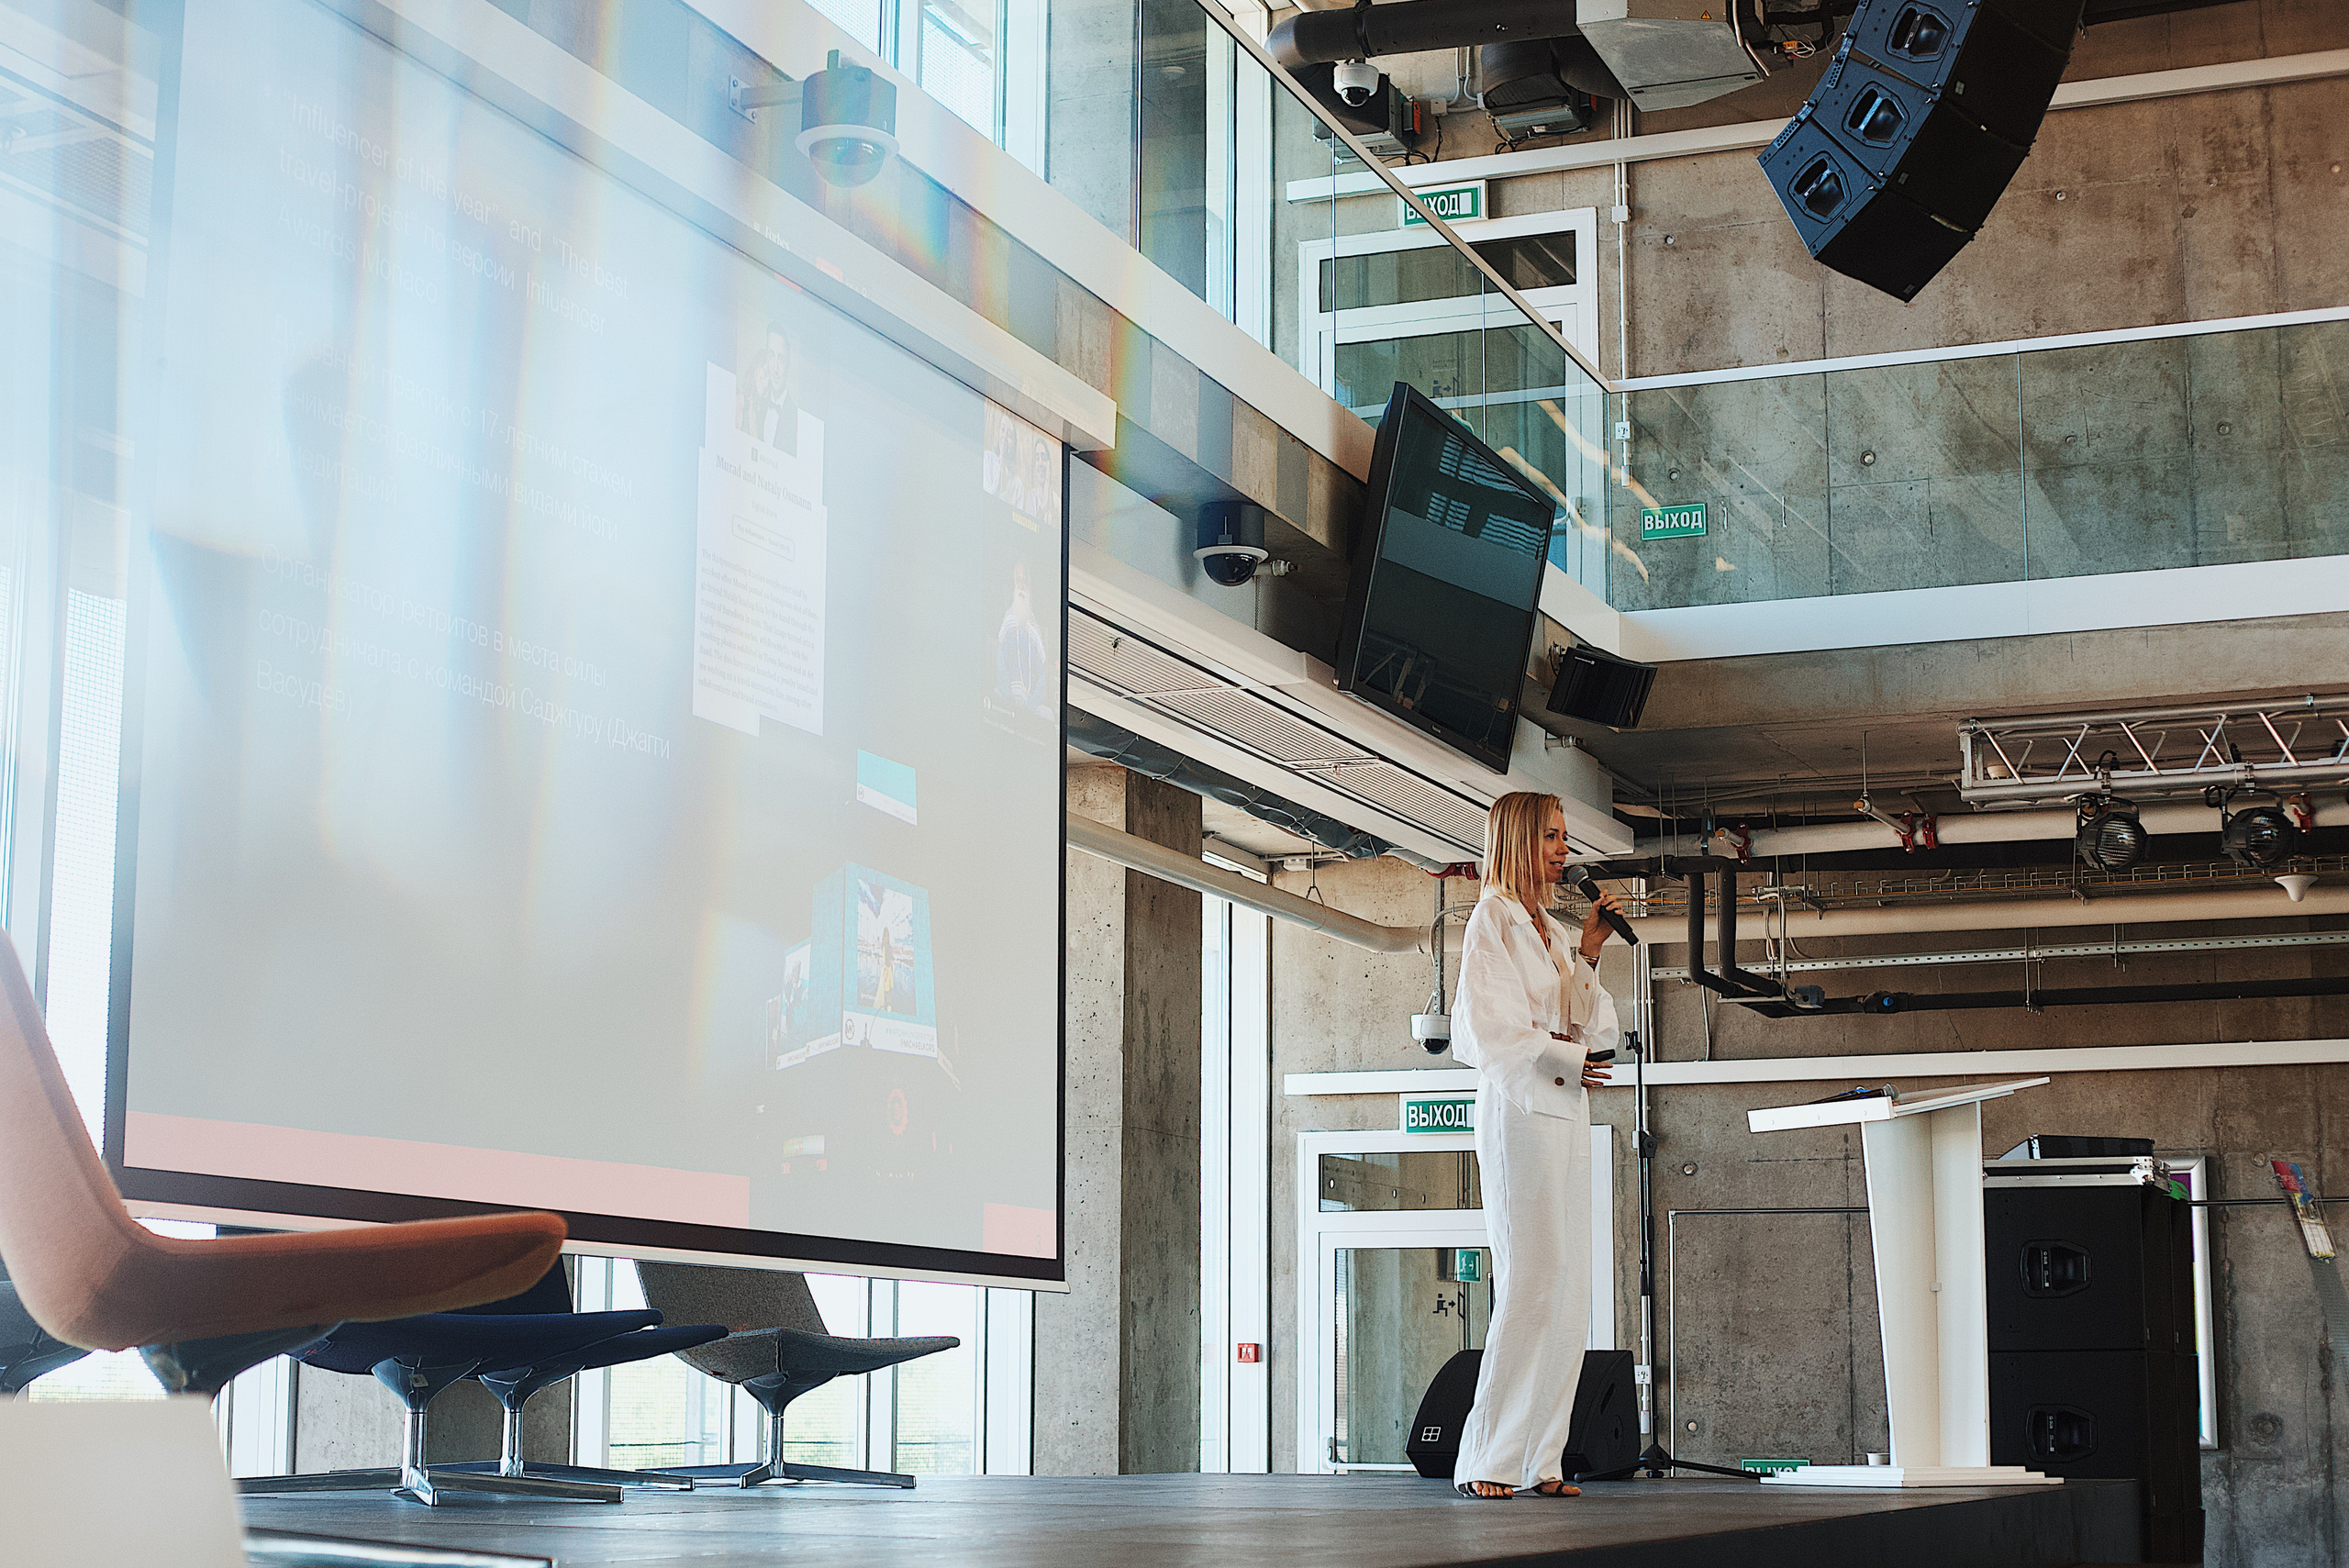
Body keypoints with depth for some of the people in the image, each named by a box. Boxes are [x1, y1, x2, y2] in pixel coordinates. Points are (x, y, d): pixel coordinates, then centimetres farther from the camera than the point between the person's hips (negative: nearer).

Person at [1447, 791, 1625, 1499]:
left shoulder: (1552, 930, 20)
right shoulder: (1493, 920, -3)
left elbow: (1598, 1034, 14)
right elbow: (1485, 1031, -11)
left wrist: (1588, 955, 4)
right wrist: (1566, 1059, -4)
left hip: (1567, 1113, 8)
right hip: (1519, 1111, -8)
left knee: (1570, 1293, 3)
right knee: (1530, 1286, -13)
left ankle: (1538, 1461, 4)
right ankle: (1489, 1461, -9)